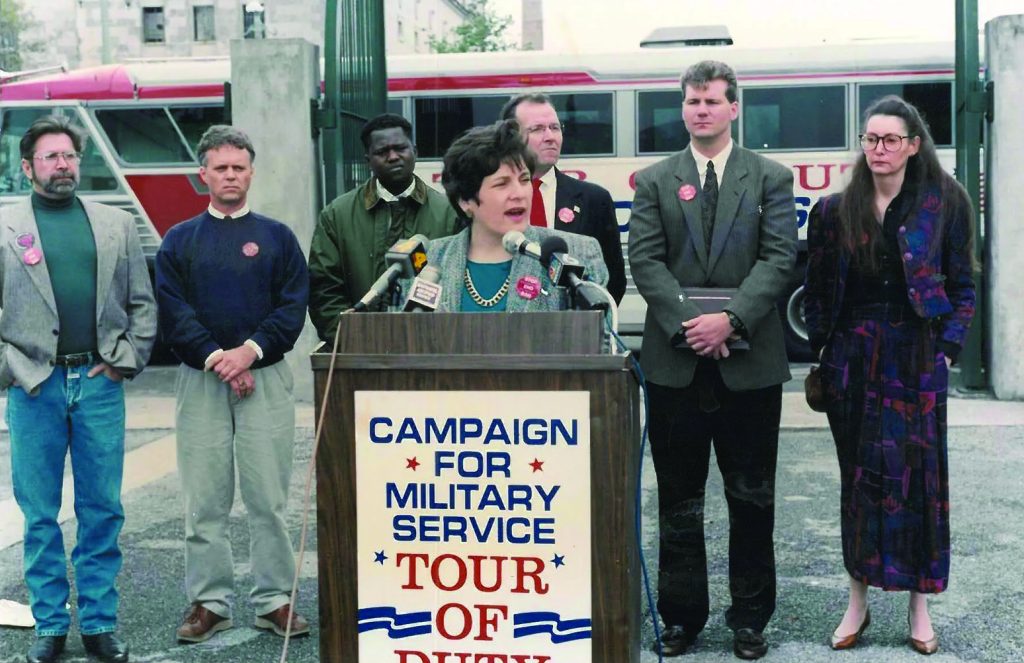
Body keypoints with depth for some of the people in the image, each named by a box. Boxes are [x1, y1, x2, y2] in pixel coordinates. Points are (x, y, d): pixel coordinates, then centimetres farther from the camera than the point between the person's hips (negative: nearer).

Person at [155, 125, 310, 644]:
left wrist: (251, 350, -13)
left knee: (268, 498, 0)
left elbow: (293, 305, 1)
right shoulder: (179, 241, 11)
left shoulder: (277, 237, 9)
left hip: (265, 378, -1)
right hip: (200, 381, 1)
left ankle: (274, 600, 8)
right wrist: (215, 357, -12)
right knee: (204, 501, 3)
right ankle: (209, 601, 12)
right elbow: (172, 310, 1)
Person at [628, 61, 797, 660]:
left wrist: (732, 319, -16)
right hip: (675, 360, 1)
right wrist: (687, 321, -13)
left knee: (752, 497, 7)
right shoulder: (656, 181, 9)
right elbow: (645, 259, 0)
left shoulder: (771, 178, 6)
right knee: (679, 498, 8)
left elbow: (780, 257, -4)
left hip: (750, 359, -1)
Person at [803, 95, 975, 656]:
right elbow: (816, 289, 9)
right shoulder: (835, 210, 6)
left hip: (917, 358, -1)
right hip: (852, 358, 2)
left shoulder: (944, 203, 1)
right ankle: (858, 601, 16)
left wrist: (947, 350, -6)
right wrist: (823, 347, 0)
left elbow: (962, 288, 3)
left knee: (918, 475, 1)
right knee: (858, 477, 6)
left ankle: (919, 606, 13)